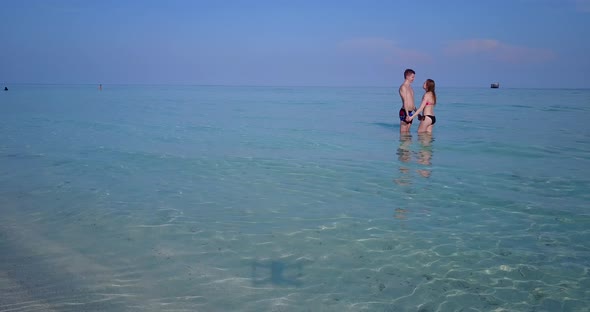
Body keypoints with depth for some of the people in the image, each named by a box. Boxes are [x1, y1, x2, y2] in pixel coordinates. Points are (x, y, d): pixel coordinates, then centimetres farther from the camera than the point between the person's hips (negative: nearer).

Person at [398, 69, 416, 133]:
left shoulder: (410, 87, 18)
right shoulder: (403, 87, -10)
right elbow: (405, 102, -19)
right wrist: (407, 114, -26)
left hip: (410, 112, 9)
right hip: (405, 112, -9)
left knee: (407, 132, 11)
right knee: (403, 133, -5)